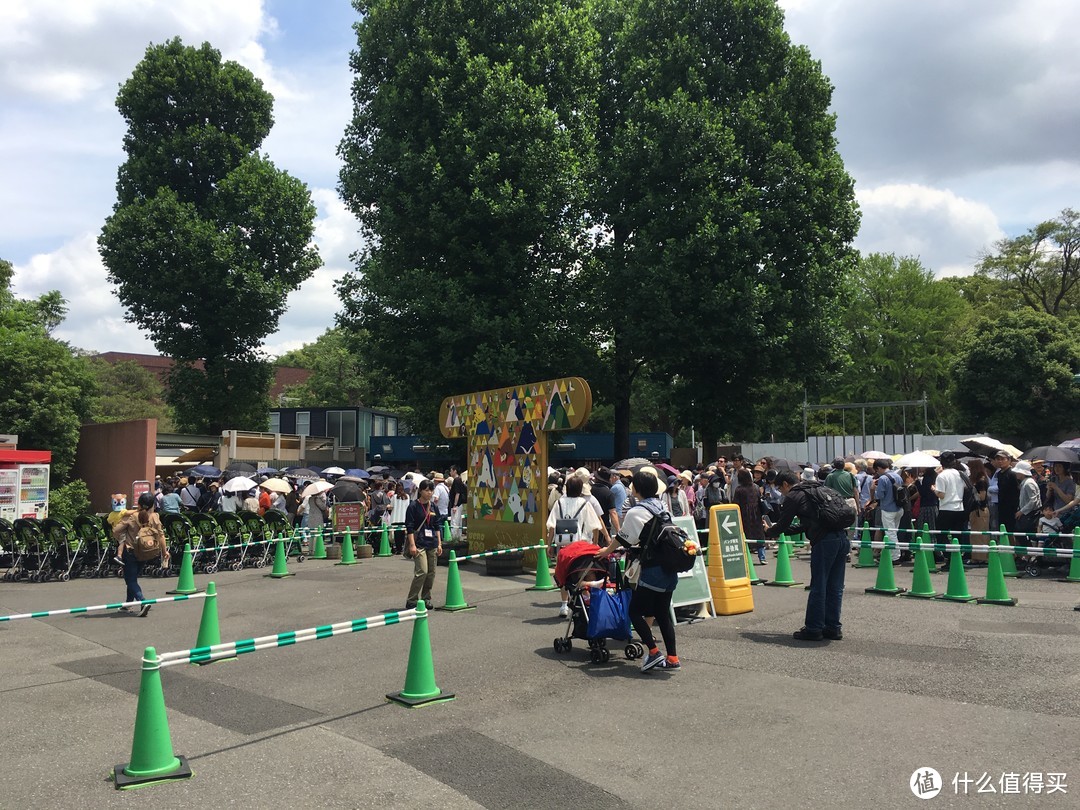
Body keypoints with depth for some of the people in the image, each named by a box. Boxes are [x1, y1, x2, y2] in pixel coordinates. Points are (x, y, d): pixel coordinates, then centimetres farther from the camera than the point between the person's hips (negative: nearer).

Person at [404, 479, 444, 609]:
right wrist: (412, 545, -14)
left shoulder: (434, 506, 11)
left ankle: (426, 599, 21)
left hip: (432, 544, 6)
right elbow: (410, 527, -8)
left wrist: (439, 544, 10)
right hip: (419, 543, -6)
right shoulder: (413, 506, -5)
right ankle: (411, 601, -6)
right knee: (422, 571, -15)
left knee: (431, 573, 7)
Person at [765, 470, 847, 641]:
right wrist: (781, 530, 35)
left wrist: (768, 532, 25)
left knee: (818, 587, 0)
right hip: (842, 539, 8)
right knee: (835, 587, 13)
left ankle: (813, 629, 6)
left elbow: (782, 525, 4)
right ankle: (833, 627, 19)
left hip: (824, 542, -8)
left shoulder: (793, 496, 2)